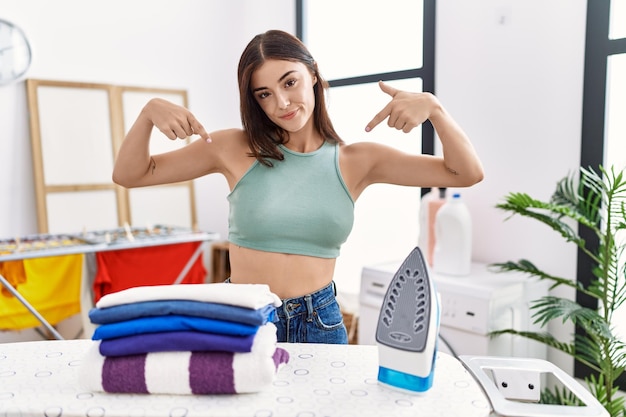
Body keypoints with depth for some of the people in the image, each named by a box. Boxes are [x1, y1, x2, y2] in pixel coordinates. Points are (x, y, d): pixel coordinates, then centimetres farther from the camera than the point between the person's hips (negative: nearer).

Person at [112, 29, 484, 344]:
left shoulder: (356, 161, -2)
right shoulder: (236, 149, -5)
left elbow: (467, 173, -2)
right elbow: (129, 175, 0)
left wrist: (433, 108, -17)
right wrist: (150, 111, -17)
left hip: (320, 322, 1)